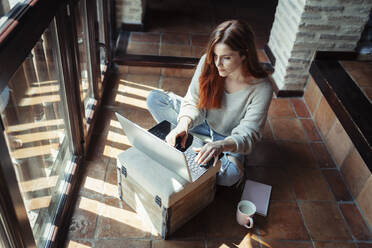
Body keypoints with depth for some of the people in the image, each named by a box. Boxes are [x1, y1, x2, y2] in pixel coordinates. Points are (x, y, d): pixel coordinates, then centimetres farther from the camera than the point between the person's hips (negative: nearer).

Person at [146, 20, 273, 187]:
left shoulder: (261, 89, -28)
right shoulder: (208, 63, -20)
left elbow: (248, 134, -28)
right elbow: (193, 103, -16)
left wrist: (221, 145, -49)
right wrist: (183, 125, -38)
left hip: (229, 137, -2)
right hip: (203, 121, 3)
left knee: (228, 176, -34)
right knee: (154, 98, -13)